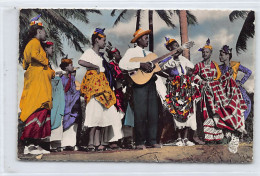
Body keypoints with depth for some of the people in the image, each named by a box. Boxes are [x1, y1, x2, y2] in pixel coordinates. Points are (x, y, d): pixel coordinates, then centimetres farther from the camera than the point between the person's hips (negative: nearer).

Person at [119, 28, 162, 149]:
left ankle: (151, 140, 10)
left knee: (153, 113, 4)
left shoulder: (149, 53, 24)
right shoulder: (132, 51, 3)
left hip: (151, 83, 7)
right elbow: (122, 64, -15)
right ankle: (140, 142, 0)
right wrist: (140, 64, -18)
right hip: (139, 84, -6)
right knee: (141, 113, -7)